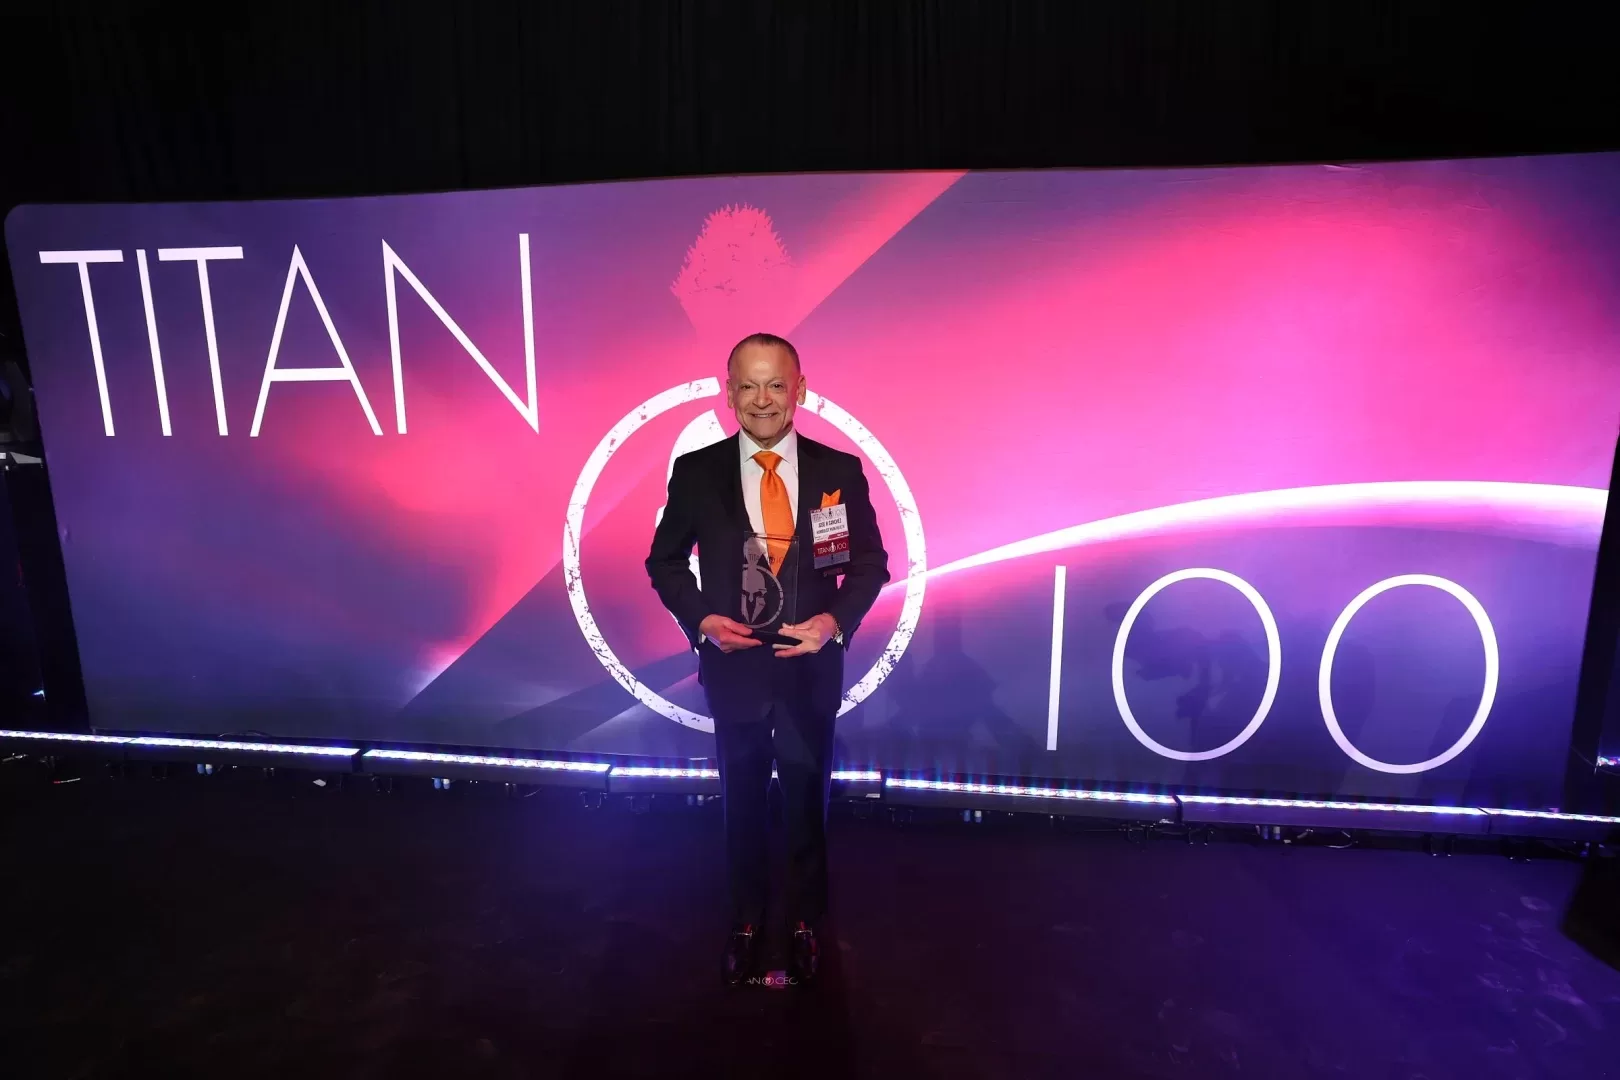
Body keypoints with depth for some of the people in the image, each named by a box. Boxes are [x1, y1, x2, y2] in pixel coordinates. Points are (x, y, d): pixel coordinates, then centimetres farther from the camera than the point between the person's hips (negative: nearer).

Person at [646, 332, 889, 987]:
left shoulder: (840, 471, -6)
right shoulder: (695, 472, -7)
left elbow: (870, 562, -1)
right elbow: (665, 560, 2)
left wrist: (836, 620, -18)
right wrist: (700, 619, -14)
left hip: (811, 668, 0)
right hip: (733, 668, 0)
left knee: (807, 804, 18)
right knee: (742, 806, 19)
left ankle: (805, 924, 42)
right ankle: (746, 924, 43)